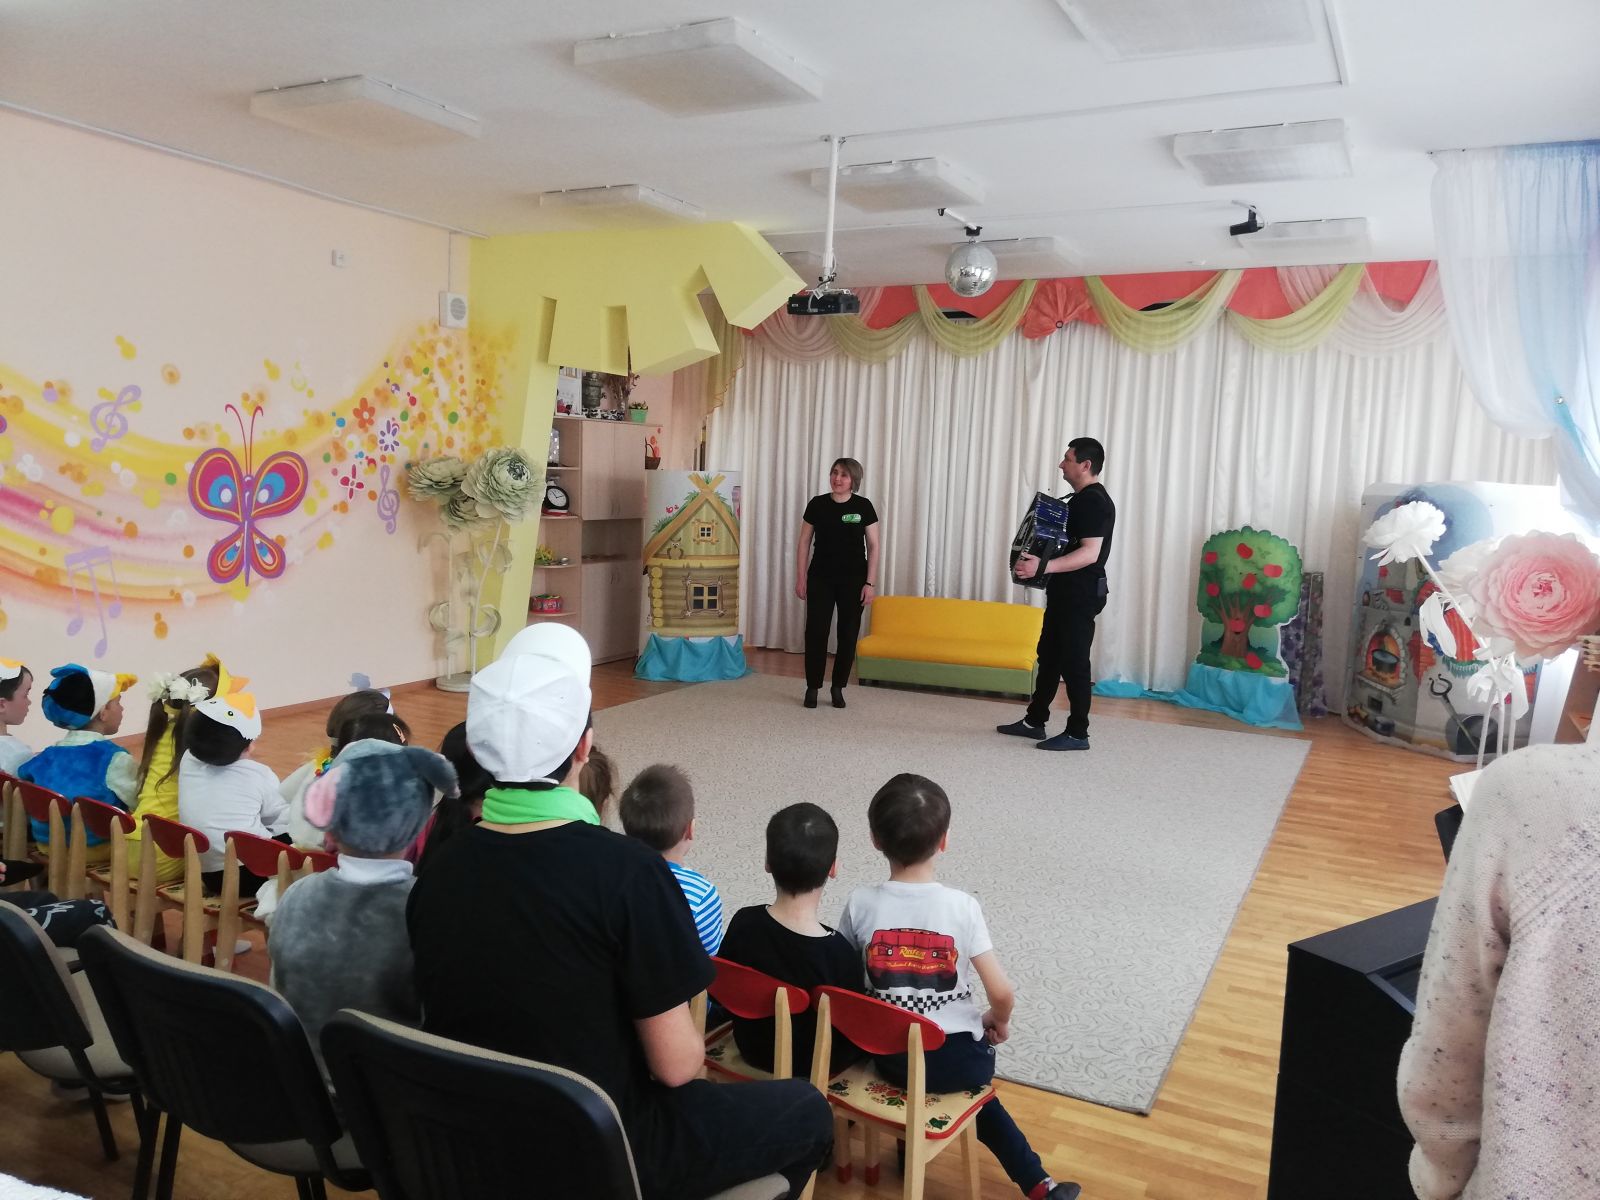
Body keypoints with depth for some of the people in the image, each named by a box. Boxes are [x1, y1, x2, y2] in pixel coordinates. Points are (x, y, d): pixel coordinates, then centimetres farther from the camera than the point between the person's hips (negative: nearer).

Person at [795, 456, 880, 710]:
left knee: (848, 634, 4)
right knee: (816, 632, -1)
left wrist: (870, 583, -7)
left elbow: (873, 546, -2)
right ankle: (812, 688, 10)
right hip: (820, 578, 0)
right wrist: (800, 578, 0)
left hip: (853, 580, 0)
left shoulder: (863, 506, -3)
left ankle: (838, 688, 18)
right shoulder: (817, 504, -1)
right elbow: (805, 542, 4)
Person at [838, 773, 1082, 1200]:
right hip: (957, 1060, -1)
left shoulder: (860, 904, -12)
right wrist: (998, 1022, 6)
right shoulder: (962, 907, -17)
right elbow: (1002, 993, -16)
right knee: (979, 1056, 32)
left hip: (889, 1056, 2)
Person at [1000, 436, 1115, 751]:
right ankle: (1034, 721, 23)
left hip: (1081, 594, -11)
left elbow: (1090, 553, -26)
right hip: (1065, 592, 11)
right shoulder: (1080, 499, 16)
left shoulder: (1095, 502, -16)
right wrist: (1035, 562, 15)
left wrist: (1043, 566, -32)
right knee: (1049, 655, 14)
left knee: (1073, 661, -6)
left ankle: (1077, 734, 2)